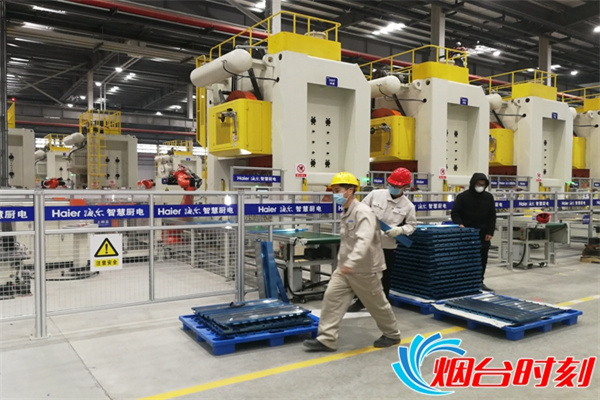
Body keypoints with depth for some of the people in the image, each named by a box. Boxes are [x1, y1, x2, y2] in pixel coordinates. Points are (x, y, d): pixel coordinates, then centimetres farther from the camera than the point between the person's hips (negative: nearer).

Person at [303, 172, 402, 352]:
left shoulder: (363, 212, -20)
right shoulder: (346, 213, 10)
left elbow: (364, 241, -34)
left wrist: (351, 262, -43)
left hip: (364, 269, -8)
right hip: (345, 268, 8)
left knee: (377, 303, 8)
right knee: (332, 297, -2)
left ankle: (392, 334, 31)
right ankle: (327, 340, 3)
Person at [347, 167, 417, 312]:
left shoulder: (408, 206, -7)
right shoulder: (375, 194, -5)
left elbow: (412, 225, 1)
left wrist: (400, 230, -18)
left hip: (389, 246, -1)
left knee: (385, 276, 12)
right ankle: (361, 301, 28)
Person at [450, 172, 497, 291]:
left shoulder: (488, 197, 8)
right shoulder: (463, 197, -3)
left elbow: (492, 216, 10)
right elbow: (455, 213, -3)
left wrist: (490, 232, 1)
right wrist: (460, 224, -22)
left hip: (483, 234, 4)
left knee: (483, 259, 7)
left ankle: (479, 281, 19)